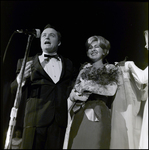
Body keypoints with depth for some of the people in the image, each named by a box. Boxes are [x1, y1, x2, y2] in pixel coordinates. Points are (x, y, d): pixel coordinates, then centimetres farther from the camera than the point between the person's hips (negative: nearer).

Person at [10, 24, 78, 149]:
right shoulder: (27, 63, 12)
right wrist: (21, 78, -11)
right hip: (36, 118, -1)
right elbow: (14, 92, 8)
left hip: (62, 119, 1)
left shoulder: (68, 64, 16)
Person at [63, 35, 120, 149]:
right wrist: (73, 96, -7)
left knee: (94, 144, -8)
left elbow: (111, 90, -7)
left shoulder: (110, 70, 10)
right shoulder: (83, 69, 19)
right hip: (78, 114, 3)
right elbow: (73, 90, 15)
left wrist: (88, 85, -7)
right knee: (76, 144, -3)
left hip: (97, 114, -3)